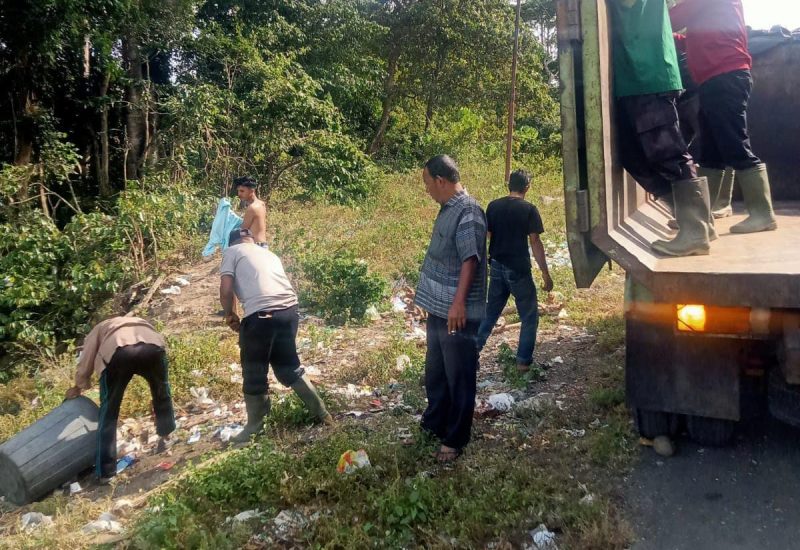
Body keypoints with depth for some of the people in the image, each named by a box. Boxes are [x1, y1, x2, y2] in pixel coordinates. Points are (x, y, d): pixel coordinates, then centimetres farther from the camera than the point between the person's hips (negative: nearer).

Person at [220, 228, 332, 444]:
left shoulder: (232, 251, 13)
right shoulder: (268, 253, 30)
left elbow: (226, 289, 1)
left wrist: (230, 316, 16)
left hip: (260, 315, -6)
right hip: (288, 310, 6)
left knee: (254, 374, 12)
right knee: (288, 366, 24)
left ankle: (255, 428, 26)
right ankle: (321, 413, 30)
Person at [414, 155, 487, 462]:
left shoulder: (468, 212, -18)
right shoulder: (448, 208, 12)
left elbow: (470, 260, -25)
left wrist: (459, 302, -31)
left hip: (458, 313, -10)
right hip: (439, 308, 10)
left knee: (459, 377, 4)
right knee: (435, 371, 22)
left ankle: (455, 439, 17)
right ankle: (433, 423, 38)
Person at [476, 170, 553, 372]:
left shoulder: (493, 206, 3)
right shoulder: (529, 209, -10)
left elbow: (485, 237, 6)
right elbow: (535, 243, -13)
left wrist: (486, 264, 17)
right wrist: (545, 273, -9)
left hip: (497, 267, 5)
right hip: (518, 270, -5)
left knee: (490, 313, 19)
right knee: (530, 317, 10)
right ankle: (523, 361, 10)